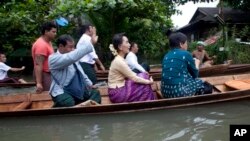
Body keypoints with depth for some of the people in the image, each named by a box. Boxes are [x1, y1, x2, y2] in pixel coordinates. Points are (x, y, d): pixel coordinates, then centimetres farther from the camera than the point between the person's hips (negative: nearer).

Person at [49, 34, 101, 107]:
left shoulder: (72, 57, 13)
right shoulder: (53, 58, -16)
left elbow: (80, 72, 26)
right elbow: (72, 57, -34)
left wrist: (89, 84, 16)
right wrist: (90, 43, -32)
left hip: (78, 90, 9)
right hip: (62, 92, -9)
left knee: (95, 93, 4)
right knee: (69, 103, -36)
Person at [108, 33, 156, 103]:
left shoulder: (120, 59, 7)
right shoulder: (119, 61, -22)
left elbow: (131, 74, 13)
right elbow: (133, 78, -17)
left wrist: (147, 80, 4)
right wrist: (149, 82, -5)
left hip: (120, 88, 9)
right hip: (117, 93, -9)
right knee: (145, 87, -6)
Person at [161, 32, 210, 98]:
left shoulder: (166, 56, 11)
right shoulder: (186, 54, -5)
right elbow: (195, 74, 8)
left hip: (165, 91, 7)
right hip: (180, 92, -6)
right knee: (201, 83, 19)